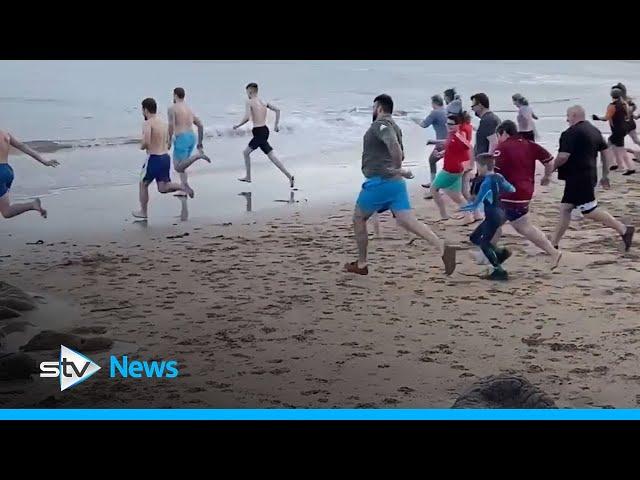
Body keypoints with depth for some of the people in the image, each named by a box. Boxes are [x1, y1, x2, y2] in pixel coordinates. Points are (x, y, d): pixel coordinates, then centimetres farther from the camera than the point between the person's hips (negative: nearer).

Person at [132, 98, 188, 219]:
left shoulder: (148, 123, -12)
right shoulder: (164, 123, 13)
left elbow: (146, 142, -25)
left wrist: (142, 146, -4)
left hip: (154, 158, -7)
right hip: (166, 157, 7)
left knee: (143, 184, 14)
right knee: (163, 188, 9)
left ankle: (143, 212, 23)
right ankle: (183, 187, -15)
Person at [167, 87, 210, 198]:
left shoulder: (172, 109, -2)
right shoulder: (189, 110, 20)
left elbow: (171, 125, -15)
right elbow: (200, 125, 17)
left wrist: (169, 140, -3)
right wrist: (200, 143, 21)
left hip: (181, 139, -8)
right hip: (192, 138, 8)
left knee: (178, 168, -6)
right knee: (179, 164, 20)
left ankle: (198, 156, -27)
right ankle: (185, 187, 7)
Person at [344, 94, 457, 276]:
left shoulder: (380, 124, -8)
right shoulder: (393, 126, 21)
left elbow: (393, 144, -27)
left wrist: (398, 169, -21)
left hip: (379, 181, -8)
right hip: (396, 183, 8)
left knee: (358, 218, 11)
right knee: (407, 220, -6)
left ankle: (361, 265, 18)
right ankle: (443, 248, -25)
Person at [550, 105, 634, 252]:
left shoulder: (571, 133, -15)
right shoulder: (594, 130, 14)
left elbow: (563, 156, -23)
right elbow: (606, 152, 16)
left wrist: (552, 168, -5)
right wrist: (605, 175, 21)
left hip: (577, 178, -10)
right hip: (589, 176, 10)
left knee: (590, 211, -6)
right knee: (565, 208, 11)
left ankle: (623, 229, -6)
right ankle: (553, 244, 14)